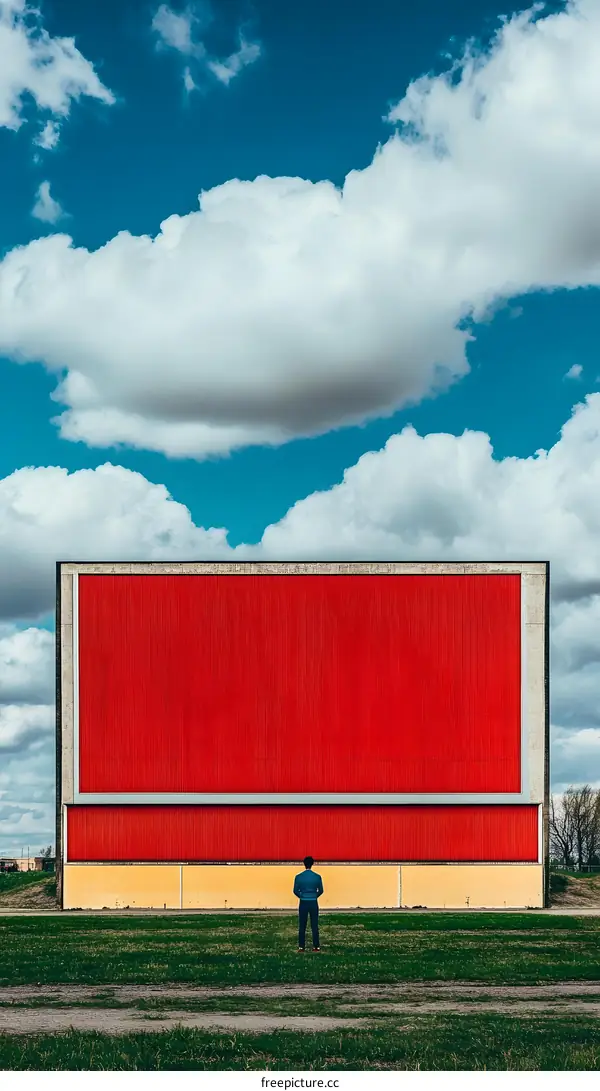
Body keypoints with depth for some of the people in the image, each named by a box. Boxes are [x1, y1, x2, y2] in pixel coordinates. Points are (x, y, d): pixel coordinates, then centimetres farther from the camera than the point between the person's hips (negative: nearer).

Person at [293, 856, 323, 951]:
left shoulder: (298, 877, -6)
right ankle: (316, 946, 6)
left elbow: (295, 891, -1)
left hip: (303, 903, 0)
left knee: (302, 926, 6)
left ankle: (301, 946, 6)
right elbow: (320, 891, 1)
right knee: (315, 926, 6)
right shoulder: (317, 877, -5)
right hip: (314, 903, 0)